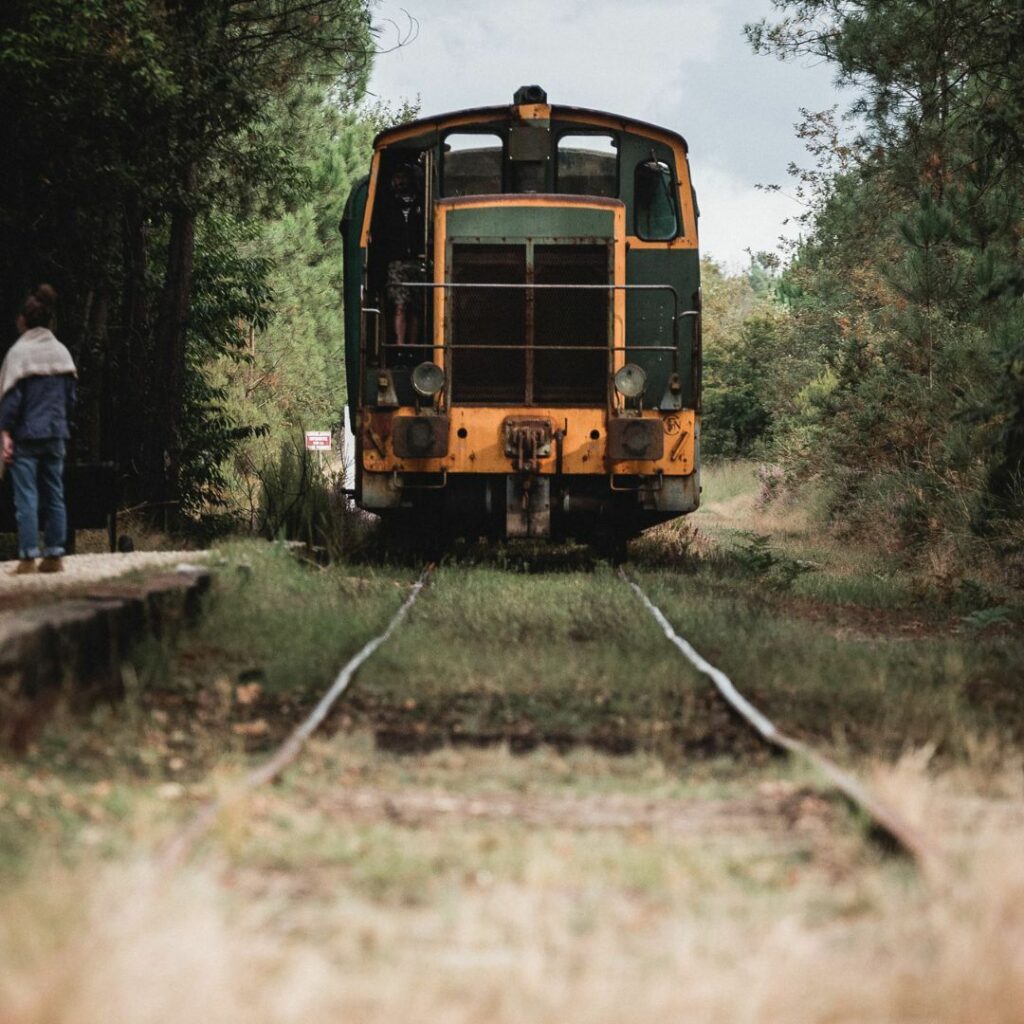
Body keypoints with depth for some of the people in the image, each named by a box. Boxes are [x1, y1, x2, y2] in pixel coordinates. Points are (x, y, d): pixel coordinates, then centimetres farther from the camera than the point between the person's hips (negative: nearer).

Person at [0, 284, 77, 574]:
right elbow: (70, 397, 9)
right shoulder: (61, 352, 6)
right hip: (56, 435, 5)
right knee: (55, 496, 9)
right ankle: (55, 555, 10)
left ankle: (28, 557, -5)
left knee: (26, 497, -3)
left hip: (26, 434, -5)